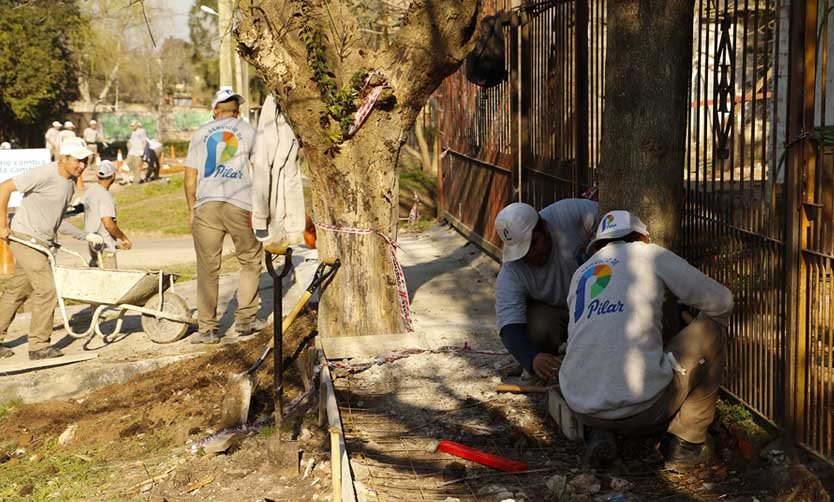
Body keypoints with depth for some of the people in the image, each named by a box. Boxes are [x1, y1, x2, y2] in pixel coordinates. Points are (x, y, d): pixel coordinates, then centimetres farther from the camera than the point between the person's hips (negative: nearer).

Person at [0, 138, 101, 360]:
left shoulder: (71, 180, 7)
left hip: (42, 242, 9)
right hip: (25, 239, -9)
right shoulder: (44, 175, -20)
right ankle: (39, 346, -3)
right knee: (47, 289, -11)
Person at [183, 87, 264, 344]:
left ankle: (207, 328, 4)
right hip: (241, 205, -1)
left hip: (206, 205, 2)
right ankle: (245, 320, 13)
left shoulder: (201, 133, 16)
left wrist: (191, 210, 19)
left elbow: (190, 177, 13)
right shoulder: (248, 131, 11)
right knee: (250, 260, 13)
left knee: (207, 267, 2)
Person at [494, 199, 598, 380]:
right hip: (549, 310, -1)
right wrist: (532, 358, -53)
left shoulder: (568, 214, -29)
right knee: (538, 328, -32)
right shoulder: (510, 276, -26)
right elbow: (510, 327, -34)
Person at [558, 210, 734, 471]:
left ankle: (599, 433, 12)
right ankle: (684, 442, 15)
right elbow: (720, 301, 10)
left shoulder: (580, 275, 21)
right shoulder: (649, 254, 8)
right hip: (642, 406, -5)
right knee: (712, 326, 17)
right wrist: (707, 330, 33)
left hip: (581, 406, 5)